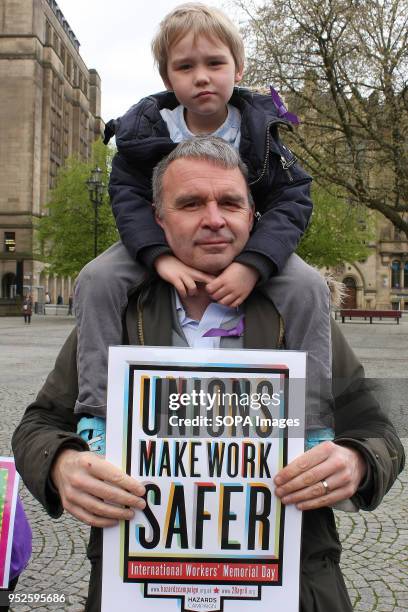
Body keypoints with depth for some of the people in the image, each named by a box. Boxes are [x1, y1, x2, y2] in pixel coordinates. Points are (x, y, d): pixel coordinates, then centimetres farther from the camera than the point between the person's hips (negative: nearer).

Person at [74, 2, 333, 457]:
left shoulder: (259, 129, -12)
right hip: (161, 240, 1)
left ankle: (314, 424, -18)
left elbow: (292, 201, -18)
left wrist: (252, 264, -36)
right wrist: (160, 256, -36)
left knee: (308, 287, -26)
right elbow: (127, 197, -16)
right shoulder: (146, 128, -10)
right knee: (97, 278, -25)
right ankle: (94, 415, -19)